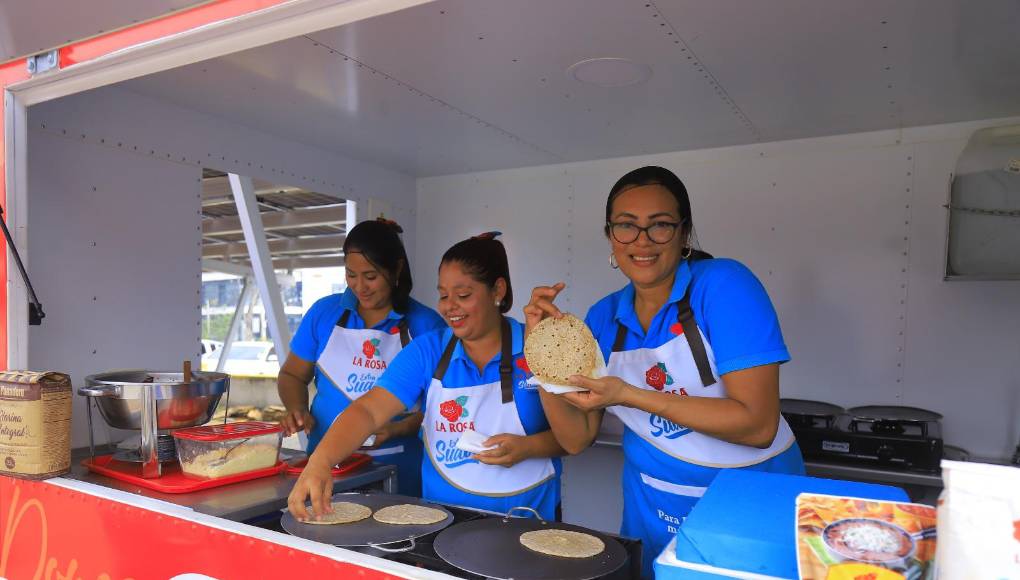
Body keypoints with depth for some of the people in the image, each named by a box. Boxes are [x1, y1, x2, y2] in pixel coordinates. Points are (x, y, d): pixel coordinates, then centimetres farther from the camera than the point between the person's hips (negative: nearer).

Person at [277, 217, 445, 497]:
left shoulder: (426, 325, -5)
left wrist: (397, 429, -19)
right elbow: (292, 375, 13)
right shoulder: (324, 312, 4)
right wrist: (298, 410, -7)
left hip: (396, 465, -2)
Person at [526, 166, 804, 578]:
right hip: (652, 509, 4)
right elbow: (576, 439, -4)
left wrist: (628, 395, -29)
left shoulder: (723, 285, -19)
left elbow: (758, 425, -25)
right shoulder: (603, 318, -4)